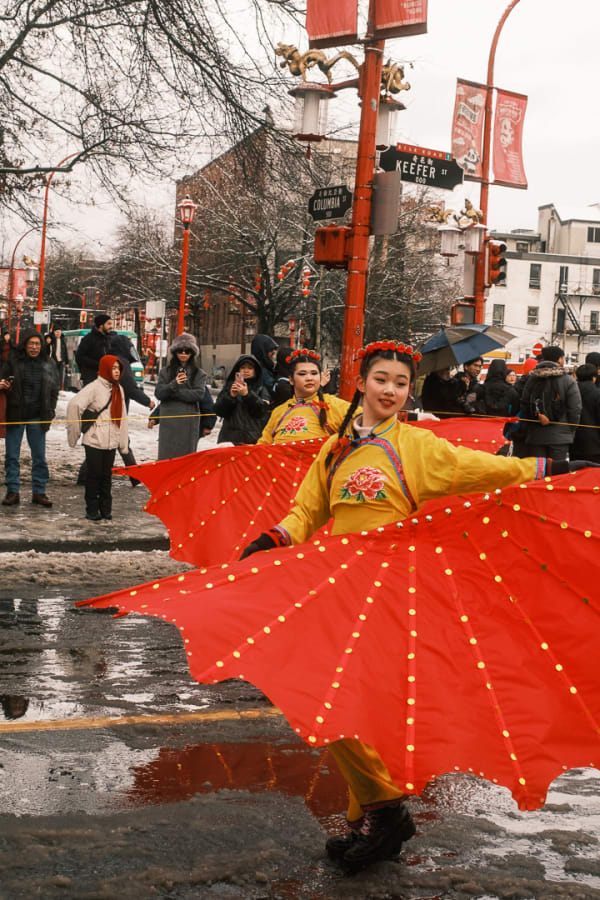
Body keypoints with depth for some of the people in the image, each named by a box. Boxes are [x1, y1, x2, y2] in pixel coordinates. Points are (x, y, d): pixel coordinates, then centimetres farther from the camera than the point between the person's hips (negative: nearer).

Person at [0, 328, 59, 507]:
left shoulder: (48, 365, 6)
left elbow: (54, 390, 13)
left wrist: (50, 412, 4)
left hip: (37, 418, 2)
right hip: (15, 416, -2)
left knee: (39, 457, 5)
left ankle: (39, 492, 13)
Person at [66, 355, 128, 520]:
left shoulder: (118, 390, 13)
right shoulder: (94, 387, -9)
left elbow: (121, 417, 14)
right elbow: (74, 404, -18)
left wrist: (123, 442, 10)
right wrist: (74, 433, -14)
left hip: (111, 442, 5)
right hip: (94, 441, -5)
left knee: (106, 476, 9)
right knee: (93, 476, 0)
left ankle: (106, 509, 17)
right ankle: (92, 510, 8)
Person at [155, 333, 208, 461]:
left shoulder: (199, 373, 6)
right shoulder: (166, 371, 10)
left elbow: (199, 394, -8)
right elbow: (159, 393, 0)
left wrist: (174, 392, -8)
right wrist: (174, 384, -17)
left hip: (189, 421, -1)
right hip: (168, 420, 1)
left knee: (186, 454, 0)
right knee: (166, 455, -1)